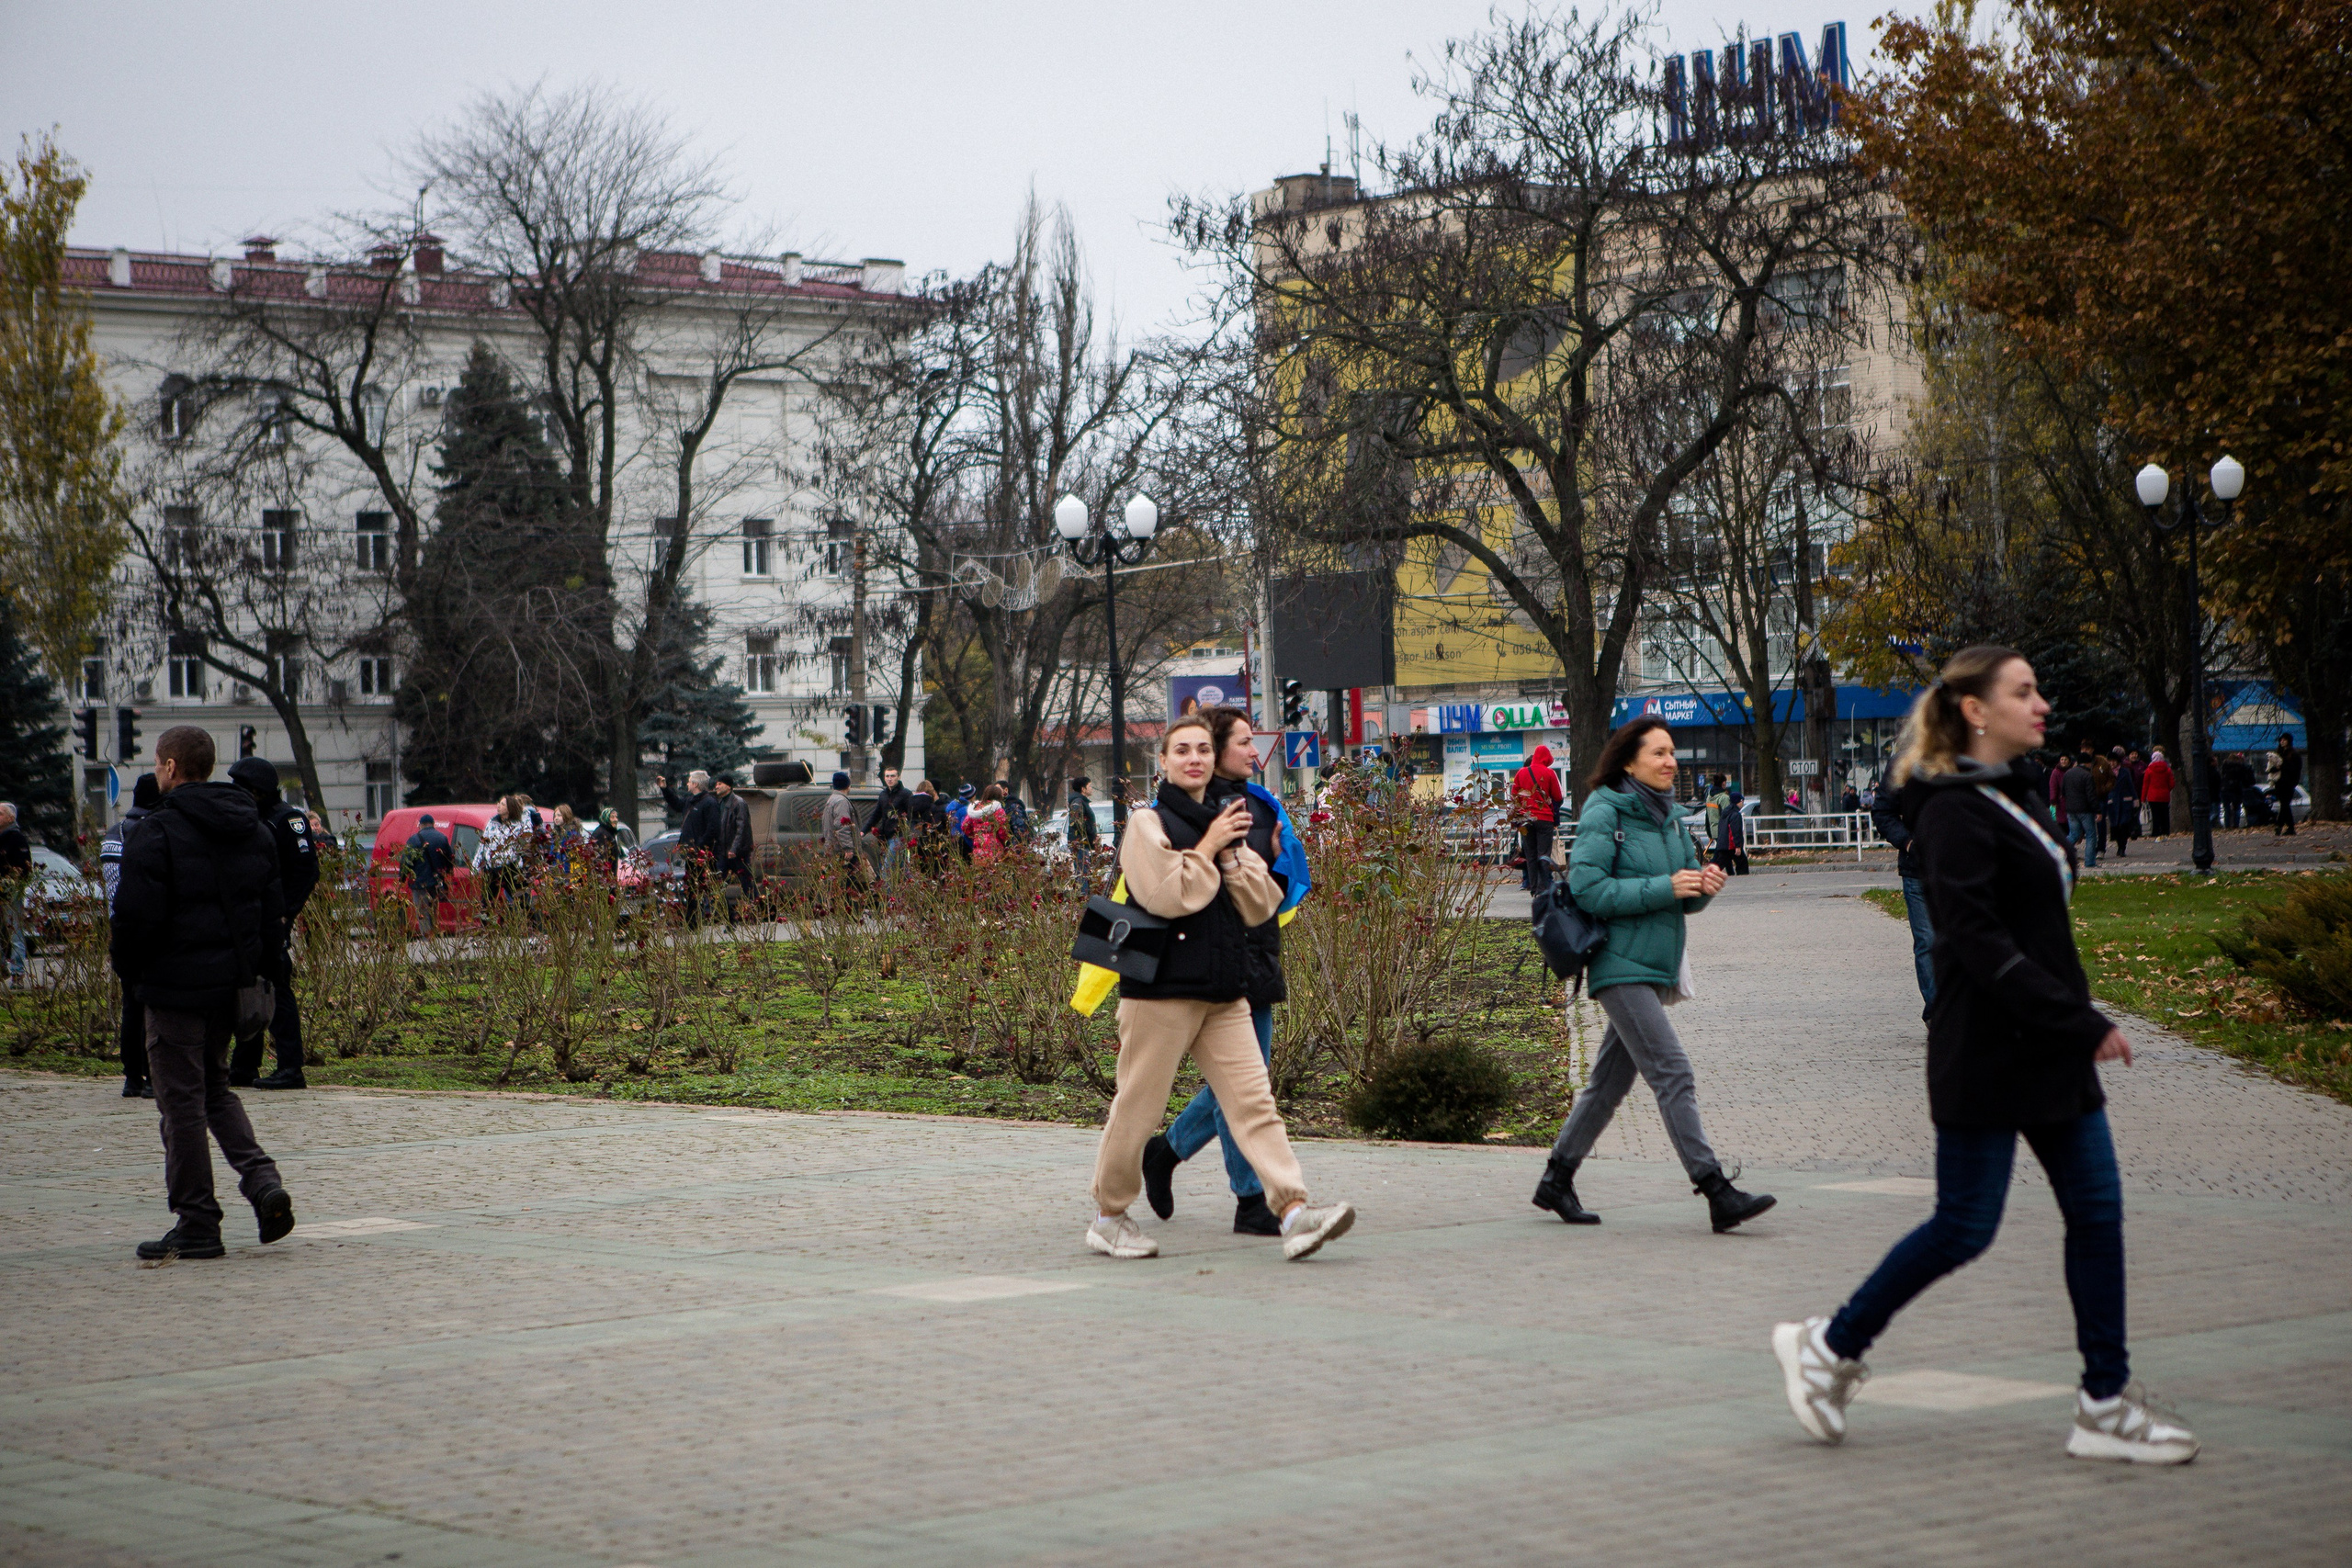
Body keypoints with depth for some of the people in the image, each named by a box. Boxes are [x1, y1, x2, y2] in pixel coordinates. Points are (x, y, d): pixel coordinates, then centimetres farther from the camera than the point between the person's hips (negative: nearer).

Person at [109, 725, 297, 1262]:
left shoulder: (157, 832, -14)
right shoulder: (253, 829, 10)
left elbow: (137, 916, -18)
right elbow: (274, 910, 12)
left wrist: (126, 969, -1)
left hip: (177, 985, -7)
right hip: (233, 986, 7)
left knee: (181, 1101, 0)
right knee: (216, 1090, 20)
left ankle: (197, 1223, 3)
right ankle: (262, 1181, 0)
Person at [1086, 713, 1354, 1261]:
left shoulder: (1223, 823, 17)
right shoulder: (1149, 824, -3)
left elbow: (1262, 905, 9)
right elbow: (1167, 896, -19)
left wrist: (1231, 856, -4)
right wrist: (1208, 847, -9)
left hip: (1223, 991, 6)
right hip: (1161, 989, -6)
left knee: (1254, 1101, -6)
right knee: (1138, 1108, 1)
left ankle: (1293, 1210, -15)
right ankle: (1109, 1215, 16)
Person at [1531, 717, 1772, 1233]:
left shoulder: (1669, 814, 14)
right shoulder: (1604, 814, -10)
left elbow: (1685, 899, 19)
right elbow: (1588, 889, -18)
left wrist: (1704, 886, -5)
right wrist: (1664, 888, -22)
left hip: (1657, 967, 8)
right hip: (1621, 965, -8)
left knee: (1610, 1080, 12)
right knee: (1672, 1074, -14)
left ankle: (1556, 1180, 23)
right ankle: (1717, 1193, -17)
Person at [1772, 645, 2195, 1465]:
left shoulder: (2009, 798, 14)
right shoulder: (1955, 812, -16)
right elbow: (1981, 945, -22)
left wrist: (2080, 1025, 16)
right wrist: (2083, 1024, -21)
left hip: (2047, 1052, 9)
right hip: (1987, 1055, -9)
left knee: (2096, 1210, 5)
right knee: (1965, 1226, -3)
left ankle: (2106, 1403, 9)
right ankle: (1828, 1346, 14)